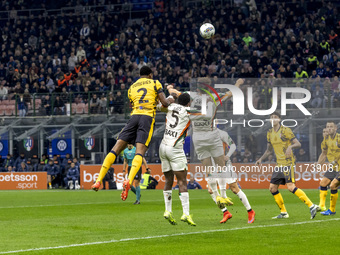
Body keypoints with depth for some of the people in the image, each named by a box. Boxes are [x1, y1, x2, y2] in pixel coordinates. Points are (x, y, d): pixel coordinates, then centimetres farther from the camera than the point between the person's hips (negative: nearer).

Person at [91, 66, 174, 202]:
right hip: (148, 117, -3)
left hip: (134, 116, 3)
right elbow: (164, 103, 7)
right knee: (140, 151, -15)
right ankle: (129, 181, -38)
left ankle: (99, 180, -9)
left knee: (116, 148, 0)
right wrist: (170, 101, 29)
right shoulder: (155, 83, 14)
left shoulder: (132, 87, 25)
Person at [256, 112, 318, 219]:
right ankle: (283, 213, 15)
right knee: (272, 188, 5)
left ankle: (311, 206, -18)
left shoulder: (286, 131, -7)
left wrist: (290, 147, -29)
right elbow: (269, 150, 24)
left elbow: (298, 144, -10)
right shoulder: (269, 133, 13)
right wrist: (261, 159, 12)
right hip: (279, 164, 8)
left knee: (291, 187, -20)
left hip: (288, 162, -8)